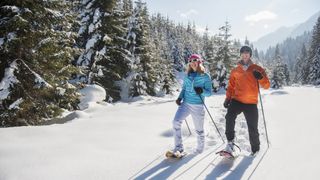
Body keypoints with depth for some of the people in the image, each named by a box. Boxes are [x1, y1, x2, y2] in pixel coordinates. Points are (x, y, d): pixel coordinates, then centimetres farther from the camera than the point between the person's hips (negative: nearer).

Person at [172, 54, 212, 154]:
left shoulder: (205, 77, -2)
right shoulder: (188, 75, 10)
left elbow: (209, 93, -3)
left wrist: (202, 91, -23)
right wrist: (180, 97, 0)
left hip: (198, 106, -3)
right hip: (186, 103, 3)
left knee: (199, 129, 7)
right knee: (176, 122, -15)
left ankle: (200, 148, 33)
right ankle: (178, 147, -4)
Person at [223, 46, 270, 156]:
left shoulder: (257, 69, 5)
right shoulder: (235, 71, 10)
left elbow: (266, 85, 1)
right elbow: (231, 86, 17)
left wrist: (260, 77, -19)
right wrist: (228, 98, 2)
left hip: (251, 103, -1)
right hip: (237, 100, 1)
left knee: (253, 128, 4)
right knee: (229, 117, -28)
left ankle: (255, 148, 29)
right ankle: (230, 142, -16)